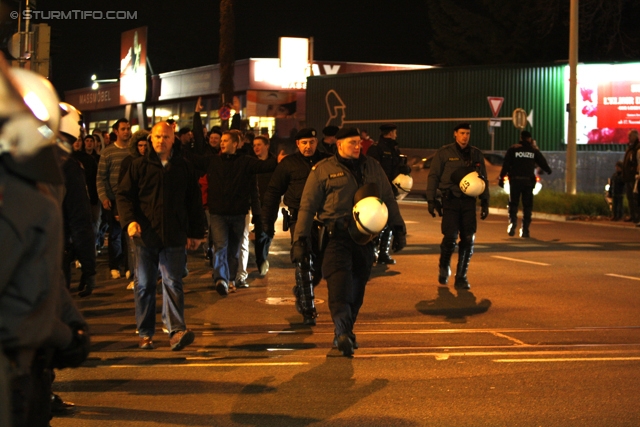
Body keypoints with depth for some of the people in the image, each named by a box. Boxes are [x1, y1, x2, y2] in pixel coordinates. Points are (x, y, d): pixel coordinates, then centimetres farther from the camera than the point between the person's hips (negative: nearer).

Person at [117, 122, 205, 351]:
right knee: (145, 285, 7)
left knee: (173, 283, -6)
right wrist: (129, 220, -14)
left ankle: (177, 331, -11)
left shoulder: (184, 168, 9)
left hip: (174, 237, 0)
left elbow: (194, 202, 14)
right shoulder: (139, 166, 5)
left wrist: (196, 233, 12)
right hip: (146, 236, 0)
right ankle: (145, 333, 15)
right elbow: (124, 194, 3)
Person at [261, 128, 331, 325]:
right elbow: (273, 192, 9)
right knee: (304, 263, -7)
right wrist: (268, 221, 4)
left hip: (323, 218, 2)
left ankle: (300, 292, 35)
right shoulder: (288, 164, 5)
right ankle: (308, 310, 0)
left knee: (321, 263, 6)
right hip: (299, 218, -2)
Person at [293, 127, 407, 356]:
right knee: (339, 286, -19)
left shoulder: (372, 167, 13)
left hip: (365, 238, 4)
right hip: (336, 237, -4)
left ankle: (345, 333, 21)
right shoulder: (323, 170, 1)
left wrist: (398, 228, 15)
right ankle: (344, 334, -21)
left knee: (357, 290, 8)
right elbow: (307, 206, 2)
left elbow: (388, 199, 20)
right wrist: (301, 240, -3)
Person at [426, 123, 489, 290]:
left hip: (469, 201, 3)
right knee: (450, 237, -11)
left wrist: (485, 202, 12)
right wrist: (431, 199, -4)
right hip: (450, 200, -3)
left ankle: (461, 277, 10)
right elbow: (433, 176, 2)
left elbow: (483, 179, 17)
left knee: (468, 239, -1)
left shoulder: (476, 154, 12)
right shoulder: (444, 153, 2)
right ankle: (444, 267, 18)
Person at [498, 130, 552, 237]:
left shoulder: (512, 149, 2)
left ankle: (512, 221, -18)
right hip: (528, 180, 1)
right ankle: (525, 230, 3)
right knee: (527, 206, 6)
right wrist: (548, 170, 35)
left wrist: (501, 178, -1)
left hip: (515, 180, -1)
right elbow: (543, 163, 14)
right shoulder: (534, 151, 7)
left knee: (513, 203, 7)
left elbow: (505, 165, -3)